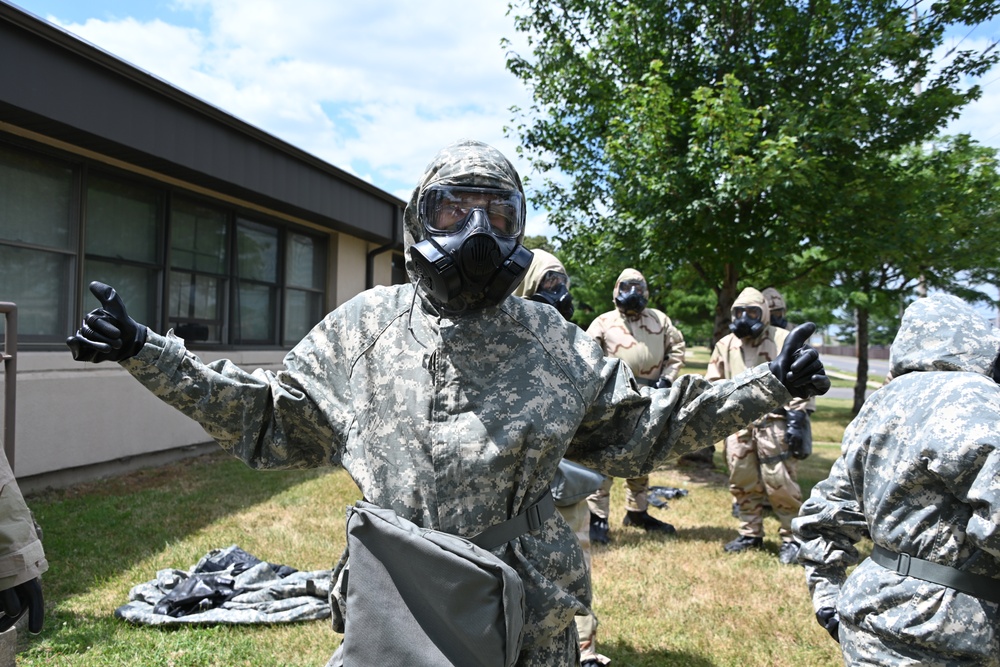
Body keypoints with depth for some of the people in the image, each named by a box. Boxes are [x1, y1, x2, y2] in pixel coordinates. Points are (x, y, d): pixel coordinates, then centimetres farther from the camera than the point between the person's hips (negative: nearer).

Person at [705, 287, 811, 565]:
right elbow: (713, 384, 17)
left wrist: (795, 420, -10)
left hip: (774, 423, -4)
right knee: (742, 482, 10)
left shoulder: (783, 340, -1)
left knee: (779, 483, -5)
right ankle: (750, 534, 24)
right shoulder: (725, 345, 12)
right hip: (738, 424, 5)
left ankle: (792, 537, 12)